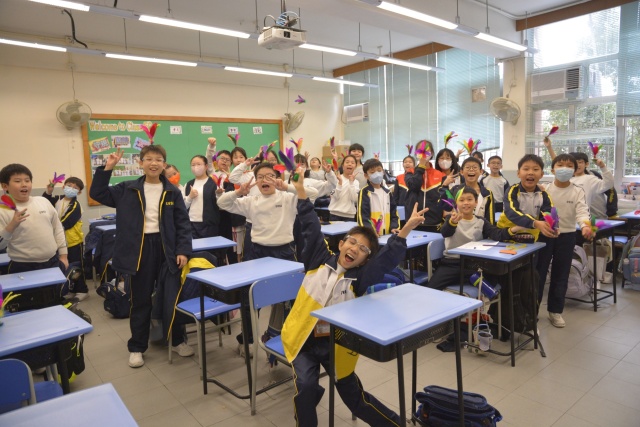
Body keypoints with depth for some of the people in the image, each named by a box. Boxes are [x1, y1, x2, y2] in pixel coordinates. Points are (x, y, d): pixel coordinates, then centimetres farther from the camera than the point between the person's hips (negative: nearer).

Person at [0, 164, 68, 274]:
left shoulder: (43, 201, 4)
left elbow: (58, 228, 10)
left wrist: (63, 256, 9)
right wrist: (11, 226, -25)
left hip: (53, 262, 4)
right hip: (23, 268, -4)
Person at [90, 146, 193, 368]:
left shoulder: (172, 192, 1)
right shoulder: (128, 189, 3)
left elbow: (183, 223, 0)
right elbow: (97, 194, 4)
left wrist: (183, 250, -8)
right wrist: (107, 168, -5)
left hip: (166, 248, 0)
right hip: (139, 249, 0)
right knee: (140, 301, 10)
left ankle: (178, 340, 28)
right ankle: (136, 348, 24)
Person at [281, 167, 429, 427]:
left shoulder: (360, 277, -10)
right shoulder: (319, 259, -5)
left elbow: (388, 259, -23)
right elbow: (311, 229, -8)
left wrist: (405, 231, -35)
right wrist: (301, 191, -11)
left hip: (336, 343, 0)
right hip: (303, 338, 1)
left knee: (354, 397, 11)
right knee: (306, 387, -19)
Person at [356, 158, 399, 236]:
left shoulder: (387, 192, 16)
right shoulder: (365, 192, -4)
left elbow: (393, 212, 16)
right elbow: (362, 215, -12)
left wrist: (394, 227, -2)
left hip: (387, 233, 6)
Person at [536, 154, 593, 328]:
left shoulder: (578, 192, -3)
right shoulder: (545, 190, -3)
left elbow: (582, 211, -17)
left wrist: (586, 226, -36)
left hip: (567, 236, 1)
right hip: (545, 234, -1)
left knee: (561, 274, 10)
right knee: (538, 272, 3)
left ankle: (555, 310, 23)